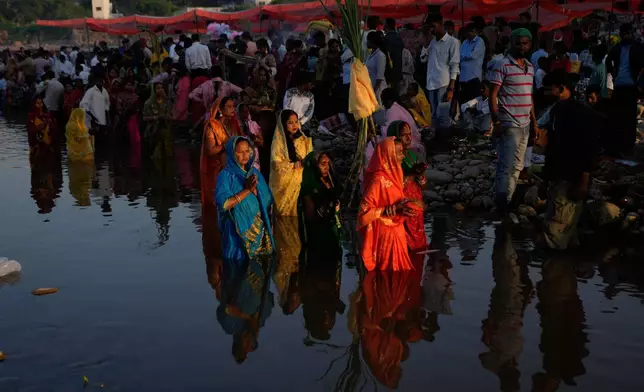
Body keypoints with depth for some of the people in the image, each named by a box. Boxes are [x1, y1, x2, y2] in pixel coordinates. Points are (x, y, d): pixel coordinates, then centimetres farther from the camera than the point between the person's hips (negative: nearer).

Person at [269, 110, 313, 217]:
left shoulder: (303, 140, 8)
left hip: (301, 182, 3)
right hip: (284, 184, -3)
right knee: (285, 211, -2)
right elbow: (277, 165, -10)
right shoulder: (278, 141, -3)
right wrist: (297, 164, -14)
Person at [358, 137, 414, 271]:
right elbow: (365, 211, -24)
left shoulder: (391, 175, 7)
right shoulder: (379, 179, -20)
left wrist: (401, 208, 0)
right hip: (386, 235, -9)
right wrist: (393, 210, -26)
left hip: (395, 232, 9)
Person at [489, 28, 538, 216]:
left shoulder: (530, 67, 13)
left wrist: (534, 121, 17)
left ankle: (509, 201, 19)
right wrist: (496, 121, -17)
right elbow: (493, 95, -11)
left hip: (525, 124, 7)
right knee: (507, 166, -5)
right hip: (509, 124, -7)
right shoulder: (502, 65, -9)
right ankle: (502, 205, 3)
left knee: (517, 166, 11)